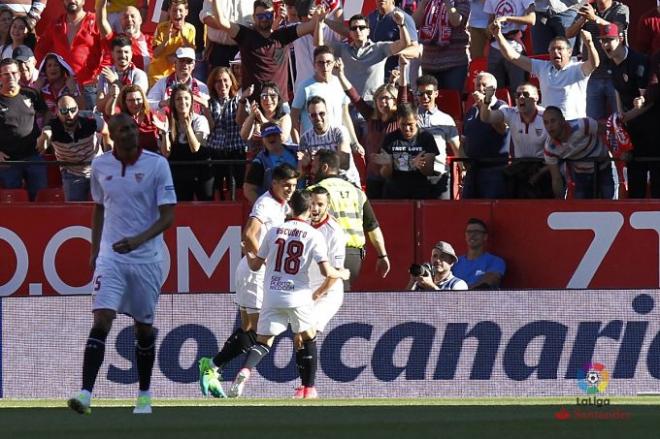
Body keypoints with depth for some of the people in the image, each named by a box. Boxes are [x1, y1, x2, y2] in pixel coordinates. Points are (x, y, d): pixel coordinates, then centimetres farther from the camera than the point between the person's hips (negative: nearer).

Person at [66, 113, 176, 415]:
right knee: (101, 320, -14)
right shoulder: (100, 166, 3)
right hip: (111, 256, 1)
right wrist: (94, 251, 15)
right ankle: (85, 395, -22)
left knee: (144, 327, 10)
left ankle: (144, 397, 25)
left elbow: (168, 216, -9)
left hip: (147, 258, -1)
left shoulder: (157, 164, -7)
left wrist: (138, 240, -23)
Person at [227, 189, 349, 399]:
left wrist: (248, 253, 35)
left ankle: (245, 370, -23)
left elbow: (255, 265, 12)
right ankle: (309, 388, 16)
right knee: (309, 338, 19)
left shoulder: (274, 231, 6)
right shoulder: (314, 235, -3)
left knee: (263, 341, 7)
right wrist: (341, 274, 12)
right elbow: (326, 271, -10)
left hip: (271, 296, 2)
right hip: (298, 296, -2)